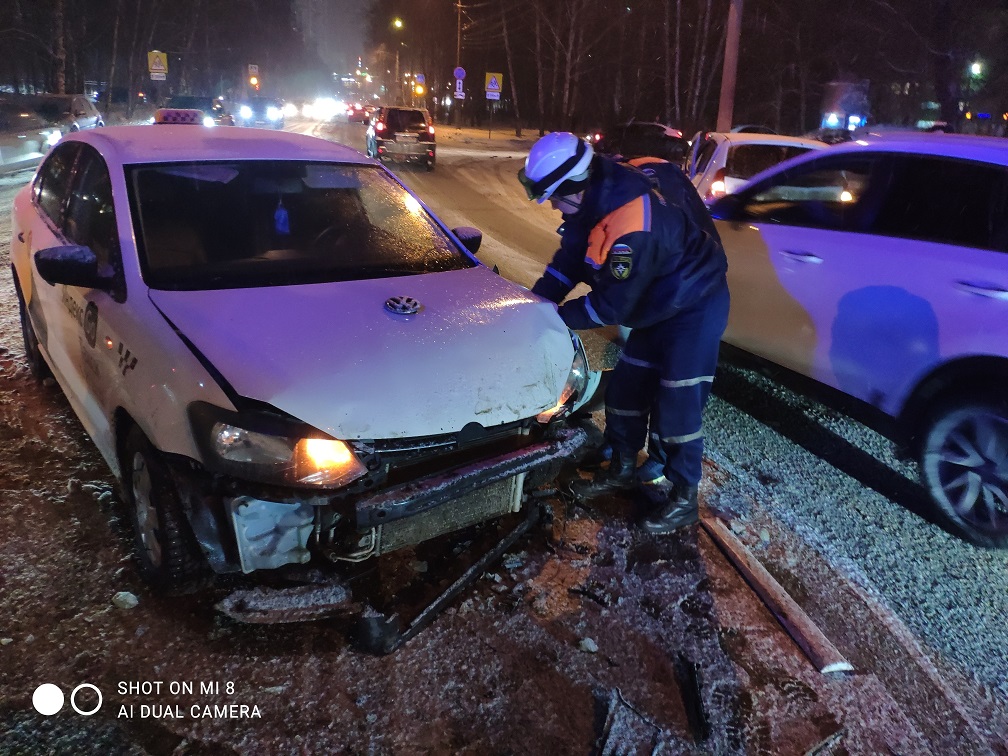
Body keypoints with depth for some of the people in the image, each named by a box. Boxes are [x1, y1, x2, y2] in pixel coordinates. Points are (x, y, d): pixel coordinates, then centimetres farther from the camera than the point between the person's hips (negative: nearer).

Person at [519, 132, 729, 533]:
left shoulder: (632, 226, -37)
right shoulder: (596, 195, -8)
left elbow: (612, 304, -28)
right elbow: (568, 259, 1)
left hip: (696, 307, -9)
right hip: (659, 304, 9)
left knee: (677, 405, -9)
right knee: (625, 388, 12)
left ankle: (682, 497, 7)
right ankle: (623, 469, 29)